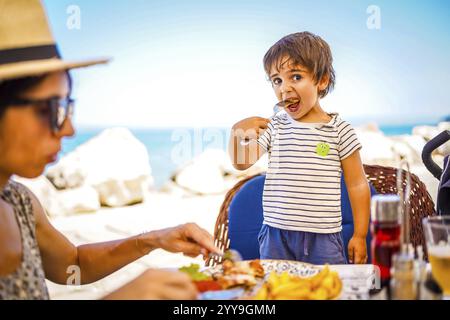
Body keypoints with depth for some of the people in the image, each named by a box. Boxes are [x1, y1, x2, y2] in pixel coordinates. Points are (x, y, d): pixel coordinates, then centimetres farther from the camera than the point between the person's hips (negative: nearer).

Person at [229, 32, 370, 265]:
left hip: (322, 237, -2)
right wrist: (238, 133, -18)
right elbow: (241, 163, 1)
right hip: (276, 236, 2)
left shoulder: (340, 131, -2)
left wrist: (360, 235, 1)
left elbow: (357, 185, 2)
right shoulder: (273, 127, 5)